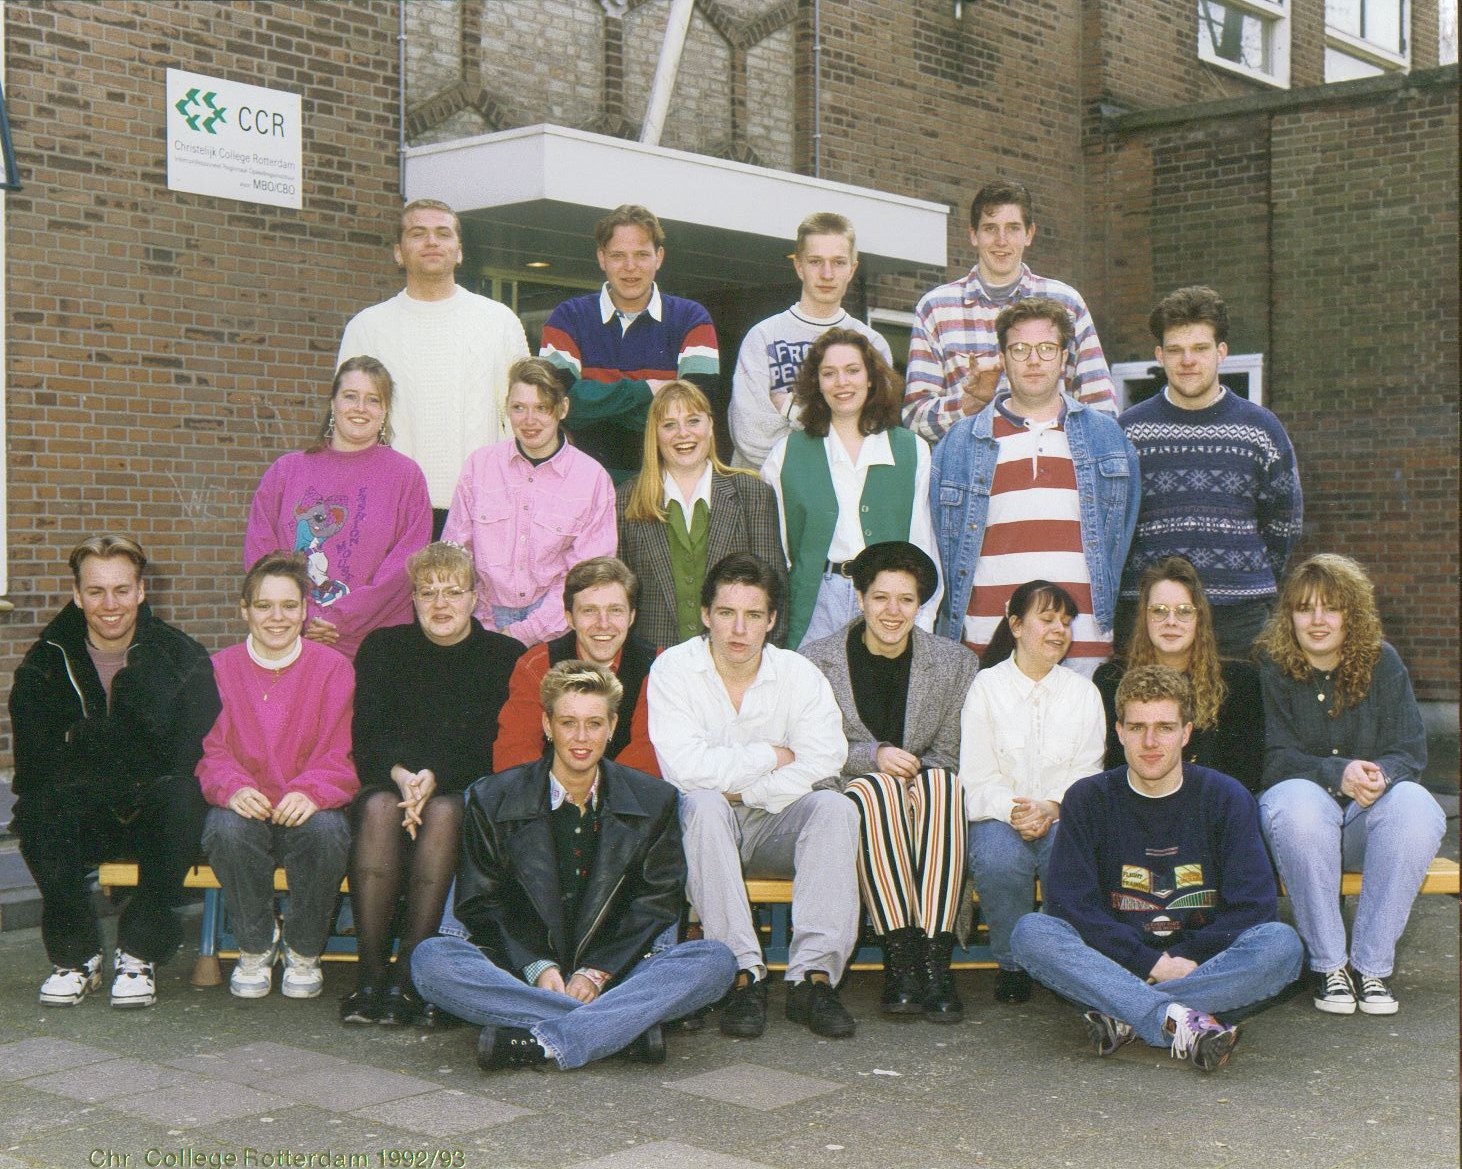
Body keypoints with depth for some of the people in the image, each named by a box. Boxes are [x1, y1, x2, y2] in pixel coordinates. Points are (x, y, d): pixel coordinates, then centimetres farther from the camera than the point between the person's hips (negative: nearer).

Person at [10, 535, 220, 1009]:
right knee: (36, 810, -32)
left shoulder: (183, 659, -2)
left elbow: (189, 761, -8)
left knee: (181, 798, -35)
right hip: (79, 825, 1)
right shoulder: (44, 664, 1)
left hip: (153, 822, -1)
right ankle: (74, 954, -14)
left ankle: (139, 952, -20)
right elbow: (35, 769, -6)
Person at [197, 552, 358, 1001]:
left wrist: (310, 791, -24)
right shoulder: (220, 669, 8)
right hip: (246, 809, 1)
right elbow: (210, 750, 1)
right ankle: (255, 947, -8)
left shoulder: (334, 668, 4)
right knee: (227, 829, -34)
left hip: (306, 811, -1)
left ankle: (304, 951, -7)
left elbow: (340, 757, -2)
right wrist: (233, 788, -22)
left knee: (325, 831, -35)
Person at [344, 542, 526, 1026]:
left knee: (444, 812, -35)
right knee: (380, 807, -33)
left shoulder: (506, 656, 5)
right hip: (389, 781, 1)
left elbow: (496, 748, -4)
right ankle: (369, 973, -34)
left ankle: (407, 978, -36)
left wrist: (435, 778, -22)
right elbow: (366, 736, 1)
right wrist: (400, 775, -22)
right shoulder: (382, 647, 11)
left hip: (469, 791, -1)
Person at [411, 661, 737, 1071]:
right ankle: (622, 1028, -34)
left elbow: (657, 903, 3)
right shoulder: (492, 799, 4)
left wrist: (597, 972, -12)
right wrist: (537, 967, -14)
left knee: (716, 962, -26)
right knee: (430, 960, -29)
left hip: (612, 971, 1)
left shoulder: (653, 801, 5)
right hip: (520, 967, 0)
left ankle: (544, 1042, -37)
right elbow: (479, 903, 2)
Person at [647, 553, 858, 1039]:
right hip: (704, 831, -2)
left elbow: (822, 761, -13)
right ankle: (743, 975, -36)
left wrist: (740, 789, -19)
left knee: (836, 807, -25)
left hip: (773, 826, 2)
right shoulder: (674, 669, -7)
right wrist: (772, 756, -12)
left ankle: (814, 975, -31)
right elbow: (686, 769, -20)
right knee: (703, 805, -34)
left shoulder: (799, 675, 0)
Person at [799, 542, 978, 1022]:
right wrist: (874, 756, -15)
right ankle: (900, 959, -39)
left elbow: (950, 754, 6)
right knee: (875, 787, -36)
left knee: (941, 781, -34)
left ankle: (934, 957, -39)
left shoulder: (955, 663, 7)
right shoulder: (815, 661, 2)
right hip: (849, 802, -1)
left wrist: (911, 773, -15)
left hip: (927, 804, 1)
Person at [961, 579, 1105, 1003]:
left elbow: (1087, 774, 5)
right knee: (999, 857, -36)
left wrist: (1052, 807, -16)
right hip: (999, 815, -1)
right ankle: (1012, 965, -13)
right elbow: (978, 777, -1)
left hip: (1063, 816, 1)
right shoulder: (987, 686, 7)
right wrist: (1011, 810, -22)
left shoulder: (1084, 693, 15)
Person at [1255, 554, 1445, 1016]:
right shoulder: (1271, 667, -3)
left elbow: (1411, 752, -2)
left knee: (1416, 806, -31)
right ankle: (1328, 965, -26)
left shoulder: (1382, 662, 4)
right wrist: (1338, 774, -28)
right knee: (1298, 802, -37)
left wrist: (1381, 774, -26)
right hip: (1306, 800, -2)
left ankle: (1372, 964, -23)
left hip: (1366, 821, 2)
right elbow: (1276, 760, -10)